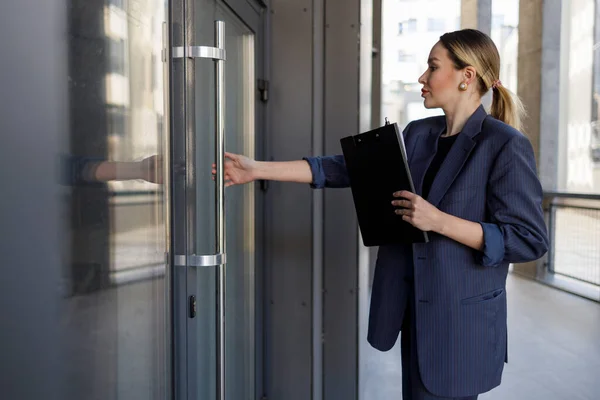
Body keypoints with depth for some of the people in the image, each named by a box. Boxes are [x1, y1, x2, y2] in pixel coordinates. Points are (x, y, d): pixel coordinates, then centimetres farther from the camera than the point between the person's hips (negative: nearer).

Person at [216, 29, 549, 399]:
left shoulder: (506, 146, -12)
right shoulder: (418, 134, 7)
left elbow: (530, 240, -14)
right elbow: (350, 169, 4)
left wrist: (438, 221, -22)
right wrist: (259, 169, 1)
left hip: (460, 317, -6)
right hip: (413, 306, 6)